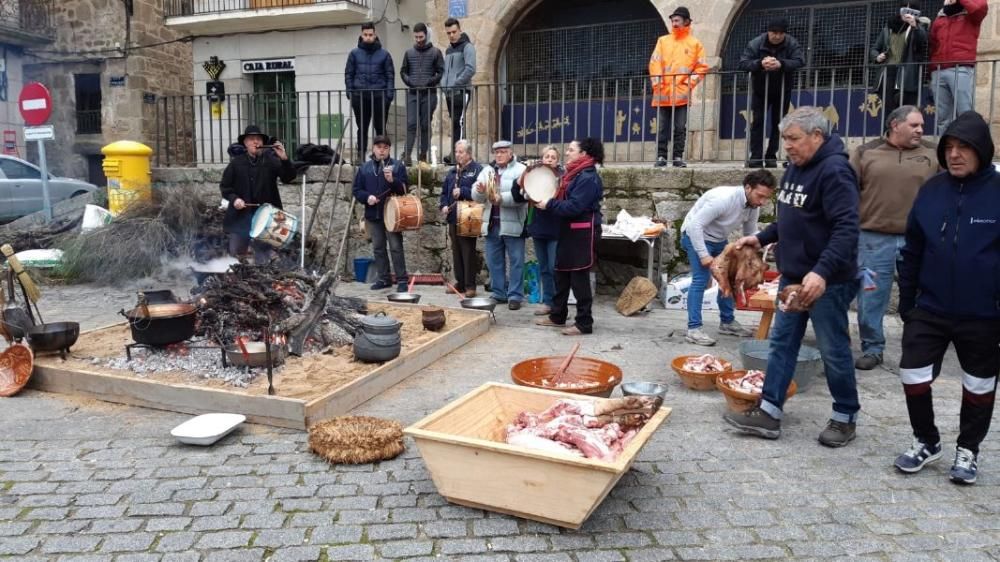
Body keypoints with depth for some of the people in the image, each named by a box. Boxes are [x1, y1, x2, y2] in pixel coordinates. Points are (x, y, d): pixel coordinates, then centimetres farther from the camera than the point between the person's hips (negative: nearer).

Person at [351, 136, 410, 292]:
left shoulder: (398, 166, 0)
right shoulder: (364, 168, 8)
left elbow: (404, 189, -7)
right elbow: (356, 190, 8)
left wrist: (392, 180, -25)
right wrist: (367, 197, -12)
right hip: (373, 215, 4)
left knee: (396, 247, -5)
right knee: (378, 248, 10)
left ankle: (402, 280, 2)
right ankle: (383, 278, 20)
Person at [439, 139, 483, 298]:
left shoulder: (477, 170, -5)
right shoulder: (452, 172, 18)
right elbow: (444, 191, 21)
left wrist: (462, 191, -20)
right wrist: (444, 205, 3)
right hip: (453, 218, 7)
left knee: (468, 252, -5)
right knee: (456, 251, 12)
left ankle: (470, 285, 1)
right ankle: (460, 282, 20)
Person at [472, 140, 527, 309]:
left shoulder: (520, 170, -4)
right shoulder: (487, 170, 12)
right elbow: (477, 197, 7)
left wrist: (501, 198, -28)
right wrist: (480, 191, -16)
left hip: (512, 224, -5)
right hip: (491, 224, 5)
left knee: (516, 261, 0)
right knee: (494, 261, 11)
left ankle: (515, 296, 7)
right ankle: (498, 294, 22)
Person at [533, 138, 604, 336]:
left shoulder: (588, 177, -16)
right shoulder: (573, 174, 15)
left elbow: (574, 207, -23)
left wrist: (549, 205, -15)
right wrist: (547, 201, 4)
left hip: (583, 233, -10)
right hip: (569, 231, 10)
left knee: (579, 277, -5)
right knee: (561, 273, 14)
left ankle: (584, 323, 2)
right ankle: (557, 316, 25)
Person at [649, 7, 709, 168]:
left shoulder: (695, 44, 9)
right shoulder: (663, 41, 12)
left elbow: (702, 67, 6)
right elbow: (655, 63, 5)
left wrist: (690, 83, -7)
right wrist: (657, 83, -7)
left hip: (682, 93, -1)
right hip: (663, 93, 1)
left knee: (680, 127, -1)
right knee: (662, 127, 1)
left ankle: (678, 157, 4)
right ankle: (661, 156, 4)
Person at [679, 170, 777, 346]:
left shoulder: (754, 207, -8)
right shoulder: (724, 198, -33)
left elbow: (751, 234, 5)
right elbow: (695, 225, -32)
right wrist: (704, 255, -31)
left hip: (719, 240, 8)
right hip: (696, 236, -8)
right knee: (701, 280, -17)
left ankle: (727, 321, 25)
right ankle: (694, 329, -15)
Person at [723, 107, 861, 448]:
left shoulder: (834, 171, -17)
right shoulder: (796, 168, 11)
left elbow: (845, 229, -26)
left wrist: (822, 272, -36)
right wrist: (762, 238, 12)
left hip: (827, 281, -9)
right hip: (793, 277, 9)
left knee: (833, 350, 4)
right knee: (782, 344, 9)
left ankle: (845, 418, 21)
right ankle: (768, 413, 15)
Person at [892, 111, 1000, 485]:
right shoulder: (932, 190, 1)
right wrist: (906, 299, 7)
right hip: (930, 310, 3)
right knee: (913, 376, 3)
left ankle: (968, 450, 32)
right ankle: (926, 441, 25)